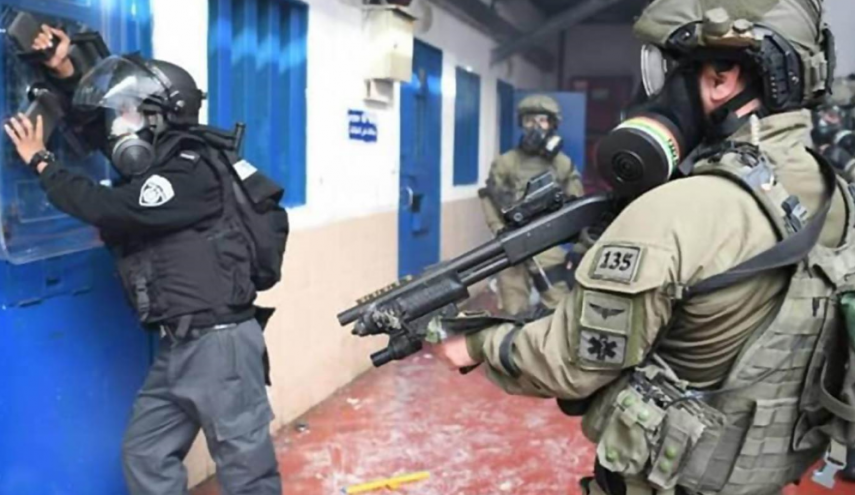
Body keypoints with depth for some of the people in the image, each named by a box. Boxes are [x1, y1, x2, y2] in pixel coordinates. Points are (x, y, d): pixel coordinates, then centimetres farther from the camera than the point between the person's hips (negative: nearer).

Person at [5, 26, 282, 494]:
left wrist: (40, 161, -6)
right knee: (145, 454, 16)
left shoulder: (187, 171, -15)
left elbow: (106, 207, -20)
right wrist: (65, 71, 17)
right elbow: (106, 115, 28)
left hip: (218, 341, -10)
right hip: (178, 345, 10)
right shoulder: (156, 168, 13)